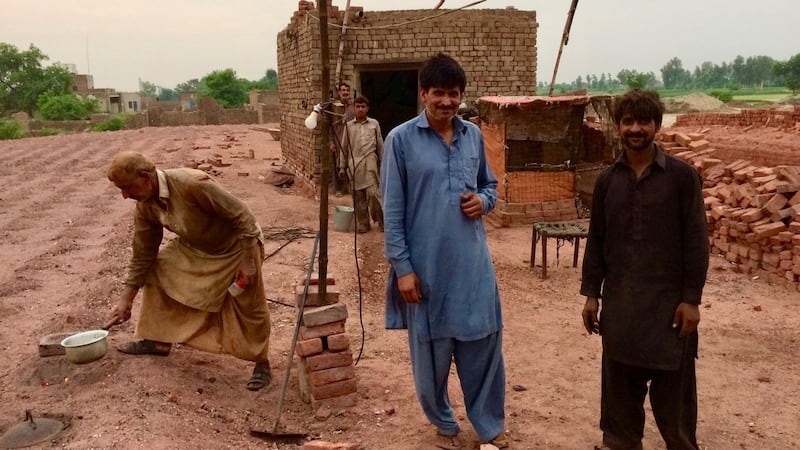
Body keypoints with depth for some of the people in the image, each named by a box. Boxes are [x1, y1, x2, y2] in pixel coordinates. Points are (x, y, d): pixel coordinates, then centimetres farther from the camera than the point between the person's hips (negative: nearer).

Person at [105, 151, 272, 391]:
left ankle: (262, 364, 12)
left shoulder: (193, 184, -34)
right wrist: (126, 299, 3)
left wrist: (248, 261, -25)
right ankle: (158, 340, 17)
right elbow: (142, 255, 1)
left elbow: (243, 216, -29)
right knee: (155, 269, 3)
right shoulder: (145, 206, -10)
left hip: (237, 246, -7)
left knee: (250, 307, -8)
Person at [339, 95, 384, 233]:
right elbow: (344, 147, 11)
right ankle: (363, 223, 17)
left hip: (369, 163, -2)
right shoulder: (349, 126, 8)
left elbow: (380, 145, 10)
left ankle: (382, 220, 8)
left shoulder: (374, 124, 6)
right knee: (358, 196, 5)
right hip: (354, 164, 2)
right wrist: (342, 167, 10)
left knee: (373, 193, -10)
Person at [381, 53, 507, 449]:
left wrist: (483, 200, -6)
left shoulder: (474, 136, 6)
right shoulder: (401, 140, -7)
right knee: (431, 348, 11)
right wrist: (402, 267, -11)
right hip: (426, 264, -3)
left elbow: (490, 184, 19)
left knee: (484, 342, 9)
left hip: (473, 263, 3)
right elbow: (392, 211, -7)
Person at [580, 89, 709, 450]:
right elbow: (596, 240, 8)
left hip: (669, 300, -3)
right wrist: (591, 293, 5)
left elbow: (696, 240, -5)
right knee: (620, 384, 13)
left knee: (673, 387, 8)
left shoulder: (682, 175, -5)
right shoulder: (607, 179, 4)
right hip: (619, 301, 3)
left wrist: (691, 298, -9)